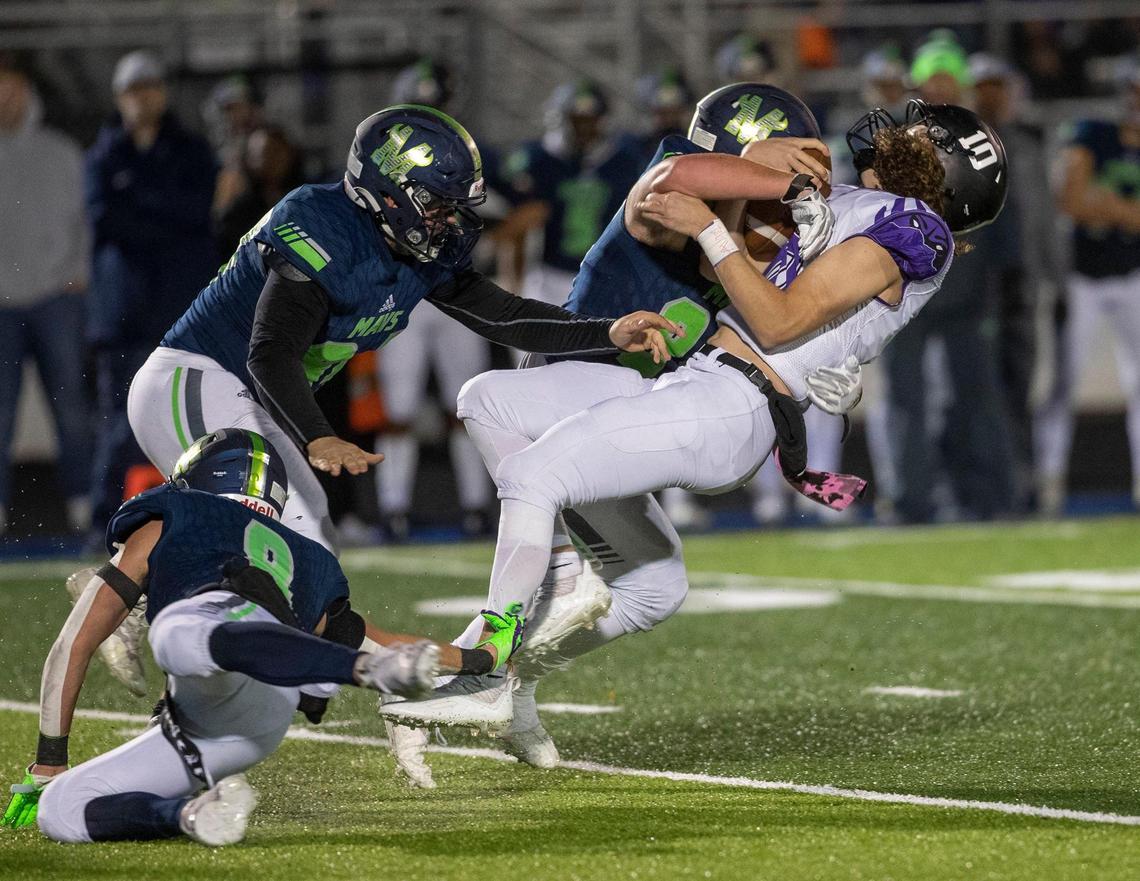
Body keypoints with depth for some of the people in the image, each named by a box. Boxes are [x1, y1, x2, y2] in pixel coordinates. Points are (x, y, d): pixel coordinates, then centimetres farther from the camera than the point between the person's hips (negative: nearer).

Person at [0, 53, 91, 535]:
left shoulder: (61, 153, 10)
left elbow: (84, 218, 14)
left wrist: (79, 273, 2)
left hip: (56, 297, 1)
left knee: (70, 402, -1)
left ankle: (84, 504, 2)